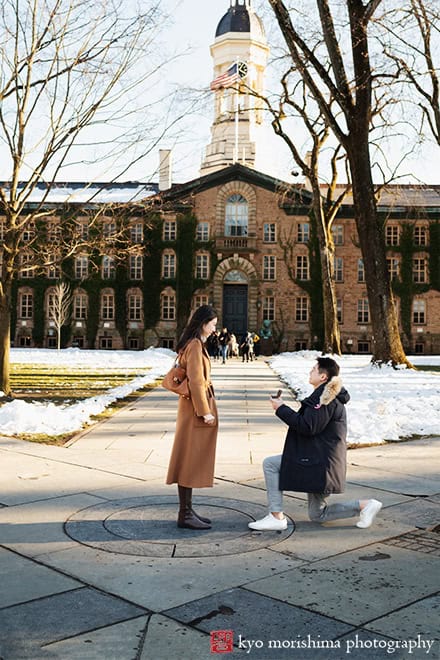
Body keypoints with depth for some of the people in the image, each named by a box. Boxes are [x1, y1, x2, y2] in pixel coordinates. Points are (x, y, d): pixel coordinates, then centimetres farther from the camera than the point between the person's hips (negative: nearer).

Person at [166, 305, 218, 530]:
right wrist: (205, 411, -19)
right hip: (196, 408, -10)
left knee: (193, 461, 13)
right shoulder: (195, 345, -16)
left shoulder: (194, 344, 15)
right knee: (191, 461, -4)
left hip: (192, 408, 10)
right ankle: (185, 515, 2)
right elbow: (196, 381, -21)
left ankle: (187, 511, 20)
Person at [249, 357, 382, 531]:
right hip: (319, 462, 11)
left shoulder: (326, 398, -16)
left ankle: (276, 517, -9)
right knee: (317, 515, 17)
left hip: (319, 463, -11)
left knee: (270, 464, -8)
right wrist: (302, 411, 17)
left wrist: (282, 409, -17)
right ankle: (365, 505, 10)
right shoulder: (329, 396, 17)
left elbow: (307, 427, -24)